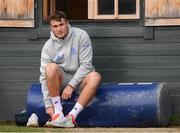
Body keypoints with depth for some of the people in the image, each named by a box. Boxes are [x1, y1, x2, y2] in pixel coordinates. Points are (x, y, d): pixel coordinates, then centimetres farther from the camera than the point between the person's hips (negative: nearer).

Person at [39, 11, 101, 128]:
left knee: (95, 77, -34)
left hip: (79, 78, -1)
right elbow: (45, 76, -9)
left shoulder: (81, 36, -10)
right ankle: (58, 113, -28)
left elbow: (86, 64, -13)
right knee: (51, 68, -31)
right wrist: (48, 104, -16)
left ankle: (72, 116, -38)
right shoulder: (48, 46, -7)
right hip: (61, 81, 1)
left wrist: (71, 85, -21)